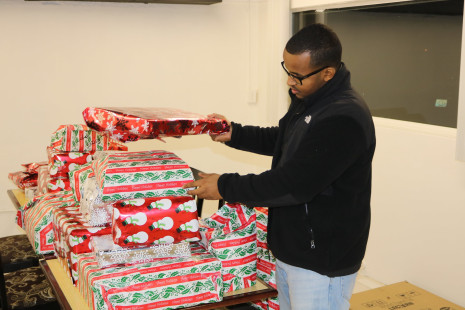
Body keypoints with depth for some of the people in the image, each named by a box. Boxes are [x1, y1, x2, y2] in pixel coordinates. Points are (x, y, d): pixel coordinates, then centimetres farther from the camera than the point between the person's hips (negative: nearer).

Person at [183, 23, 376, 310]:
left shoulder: (344, 119, -27)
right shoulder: (308, 99, 5)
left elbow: (292, 184, -28)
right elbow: (282, 140, 22)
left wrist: (225, 187, -18)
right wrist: (234, 134, 7)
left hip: (321, 262, -9)